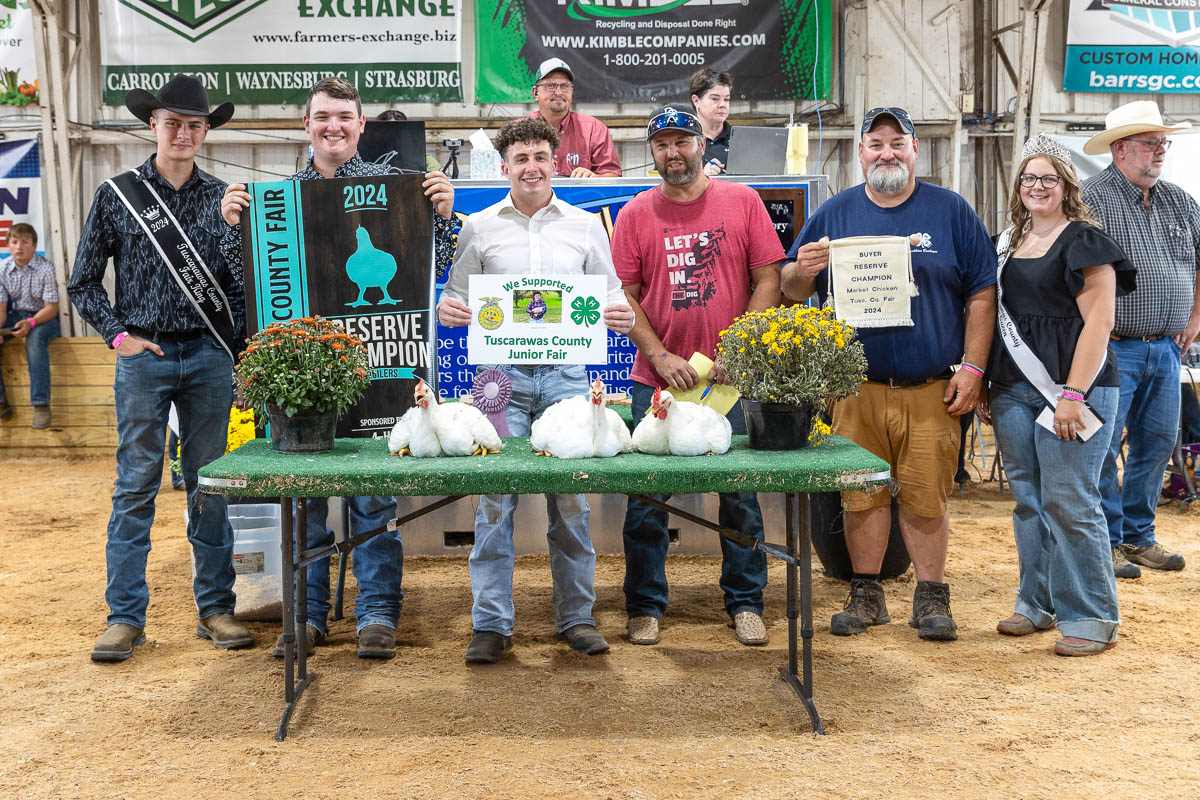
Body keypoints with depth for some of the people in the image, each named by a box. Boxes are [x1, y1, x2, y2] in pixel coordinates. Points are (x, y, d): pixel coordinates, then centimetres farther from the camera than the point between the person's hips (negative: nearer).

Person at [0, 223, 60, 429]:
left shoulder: (45, 269, -15)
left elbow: (51, 308, -17)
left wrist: (31, 323, -36)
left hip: (45, 318, -5)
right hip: (17, 315, 5)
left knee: (35, 337, -37)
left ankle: (41, 405, -38)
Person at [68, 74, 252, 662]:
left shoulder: (221, 198, 10)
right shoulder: (117, 195, 5)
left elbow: (239, 282, 13)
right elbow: (83, 284, 8)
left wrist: (237, 351, 4)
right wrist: (119, 336, -4)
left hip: (209, 356, 2)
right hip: (143, 357, -1)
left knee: (209, 486, 6)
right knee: (135, 488, 0)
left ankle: (215, 608, 15)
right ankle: (125, 618, 7)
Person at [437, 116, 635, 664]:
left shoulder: (585, 227, 13)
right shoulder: (480, 227, 12)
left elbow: (610, 296, 14)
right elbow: (457, 297, 13)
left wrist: (621, 316, -9)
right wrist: (447, 309, -9)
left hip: (566, 372, 1)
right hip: (502, 372, 0)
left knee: (571, 498, 3)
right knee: (494, 497, -4)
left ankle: (577, 616, 15)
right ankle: (491, 623, 5)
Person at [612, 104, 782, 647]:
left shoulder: (742, 202, 3)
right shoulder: (635, 214, 4)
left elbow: (768, 280, 1)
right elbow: (624, 295, 2)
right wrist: (660, 356, -9)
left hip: (732, 378, 0)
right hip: (656, 379, 0)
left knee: (740, 495, 6)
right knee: (646, 497, 4)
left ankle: (745, 603, 21)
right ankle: (645, 606, 18)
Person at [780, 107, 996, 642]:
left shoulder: (950, 211, 6)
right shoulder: (835, 213, 9)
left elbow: (981, 294, 5)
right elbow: (791, 290, 12)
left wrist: (972, 367, -3)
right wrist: (803, 271, -11)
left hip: (932, 388, -1)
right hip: (857, 387, 1)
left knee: (926, 497, 2)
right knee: (862, 495, 6)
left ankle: (931, 597, 17)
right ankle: (866, 596, 19)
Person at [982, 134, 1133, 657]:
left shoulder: (1083, 242, -4)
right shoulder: (1009, 244, 16)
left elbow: (1098, 323, -11)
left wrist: (1074, 395, -18)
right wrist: (987, 387, 13)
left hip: (1070, 389, -6)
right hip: (1014, 392, 6)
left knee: (1070, 503, -6)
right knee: (1028, 501, 11)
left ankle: (1090, 618, 5)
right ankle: (1037, 604, 22)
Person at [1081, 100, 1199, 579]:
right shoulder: (1093, 198, -8)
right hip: (1114, 348, -7)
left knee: (1157, 444, 11)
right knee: (1102, 447, -4)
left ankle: (1138, 537, 24)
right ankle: (1105, 543, 7)